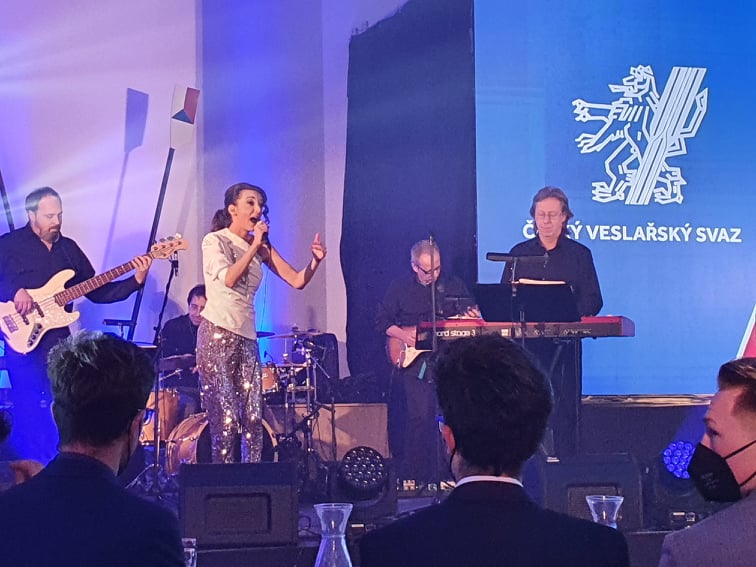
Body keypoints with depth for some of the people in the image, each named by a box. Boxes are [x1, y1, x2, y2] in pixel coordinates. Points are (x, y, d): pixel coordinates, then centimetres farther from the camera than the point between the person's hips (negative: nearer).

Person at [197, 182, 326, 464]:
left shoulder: (262, 247, 14)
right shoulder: (215, 241, 0)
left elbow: (297, 281, 8)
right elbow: (229, 279, -17)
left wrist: (315, 260, -9)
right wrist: (254, 246, -12)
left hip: (246, 338, 6)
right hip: (217, 335, -6)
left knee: (253, 419, -1)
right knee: (225, 419, -10)